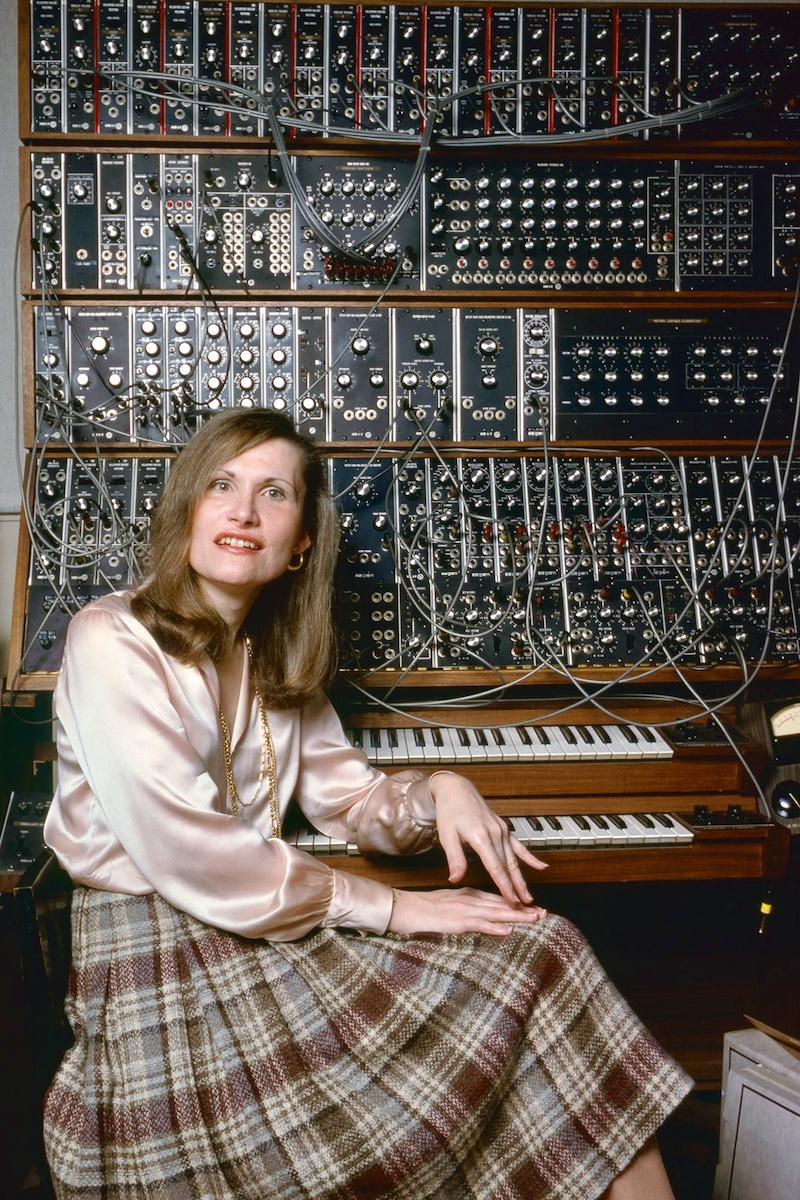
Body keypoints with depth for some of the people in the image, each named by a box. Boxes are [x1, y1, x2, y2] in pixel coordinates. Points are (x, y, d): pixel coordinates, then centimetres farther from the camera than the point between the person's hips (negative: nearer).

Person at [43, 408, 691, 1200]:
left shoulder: (273, 661, 14)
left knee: (539, 954, -10)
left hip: (270, 932, 7)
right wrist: (388, 906, -16)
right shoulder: (110, 641, -12)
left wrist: (440, 790, -10)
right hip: (159, 954, -7)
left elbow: (349, 800, 13)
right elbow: (189, 858, -20)